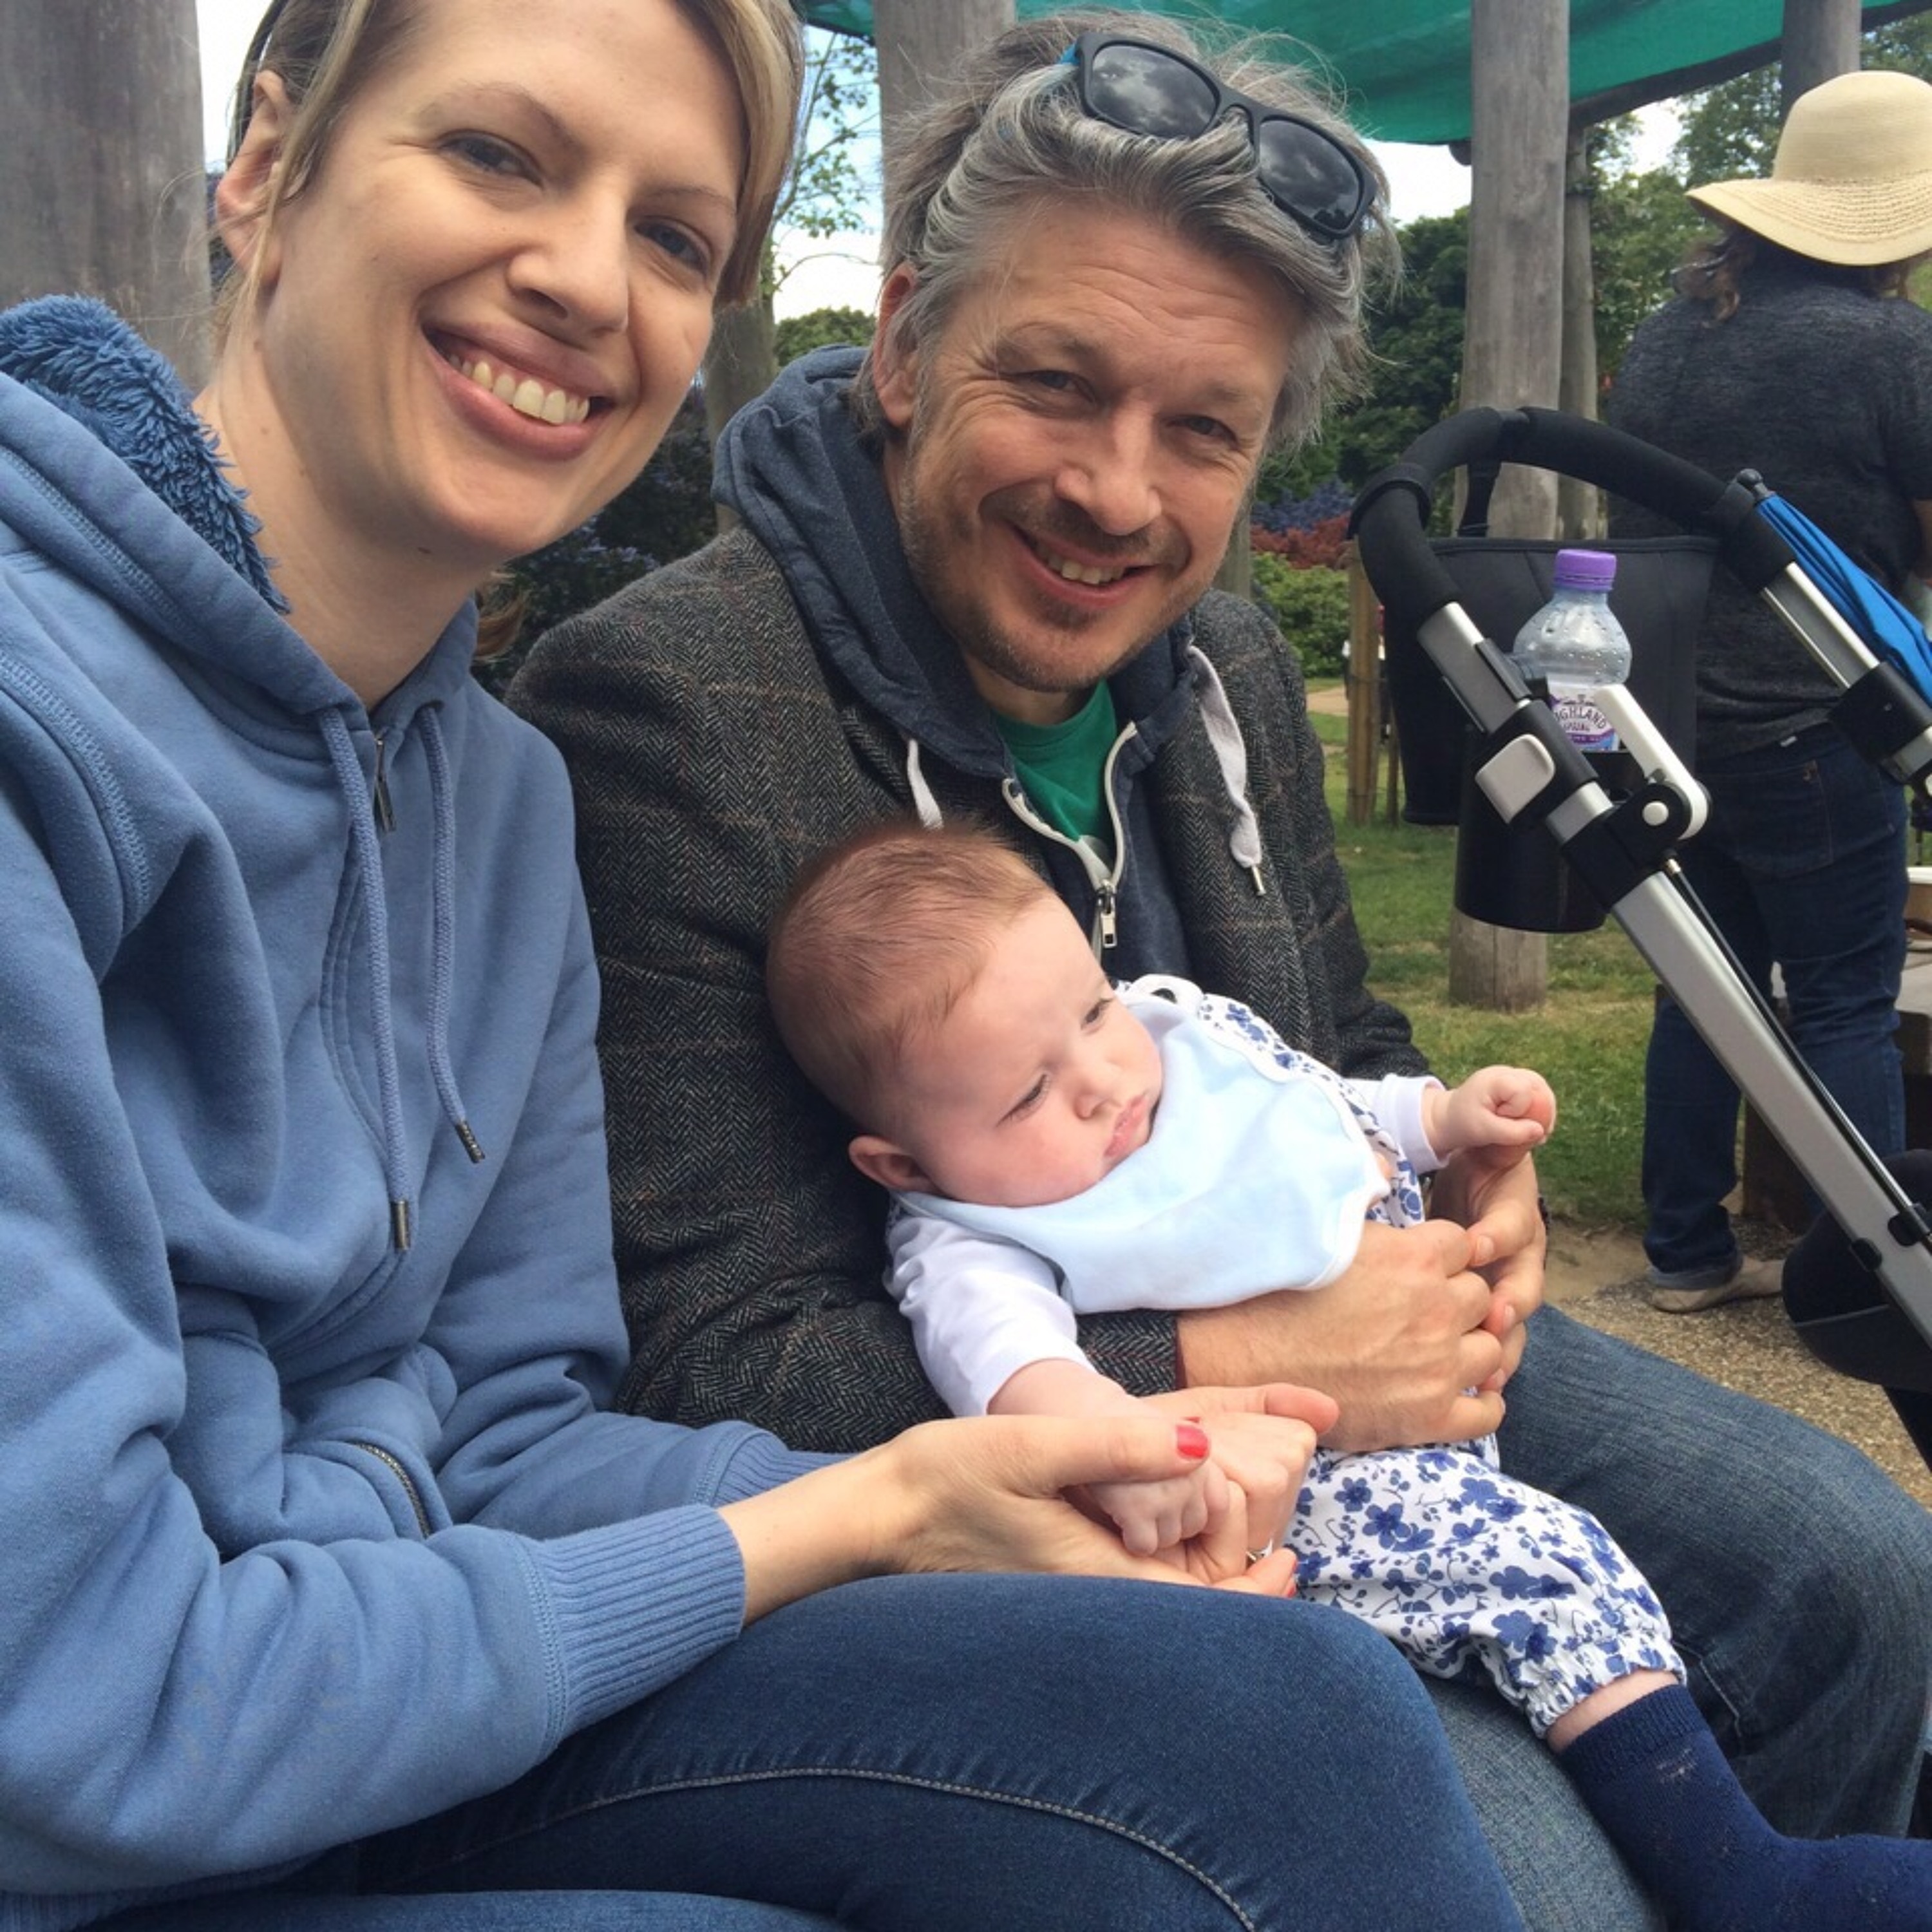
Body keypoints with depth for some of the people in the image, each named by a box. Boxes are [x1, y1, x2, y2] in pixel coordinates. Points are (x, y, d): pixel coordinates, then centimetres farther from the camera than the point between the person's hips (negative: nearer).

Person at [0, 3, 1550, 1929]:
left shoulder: (497, 787, 4)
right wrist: (864, 1517, -15)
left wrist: (923, 1494, -13)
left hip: (376, 1723, 6)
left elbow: (496, 1430, 5)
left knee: (1272, 1712, -17)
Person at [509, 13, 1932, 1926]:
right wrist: (1225, 1372, -25)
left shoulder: (1230, 673, 4)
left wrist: (1461, 1190, -6)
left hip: (1307, 1362, 8)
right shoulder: (660, 708, -21)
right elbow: (706, 1372, -21)